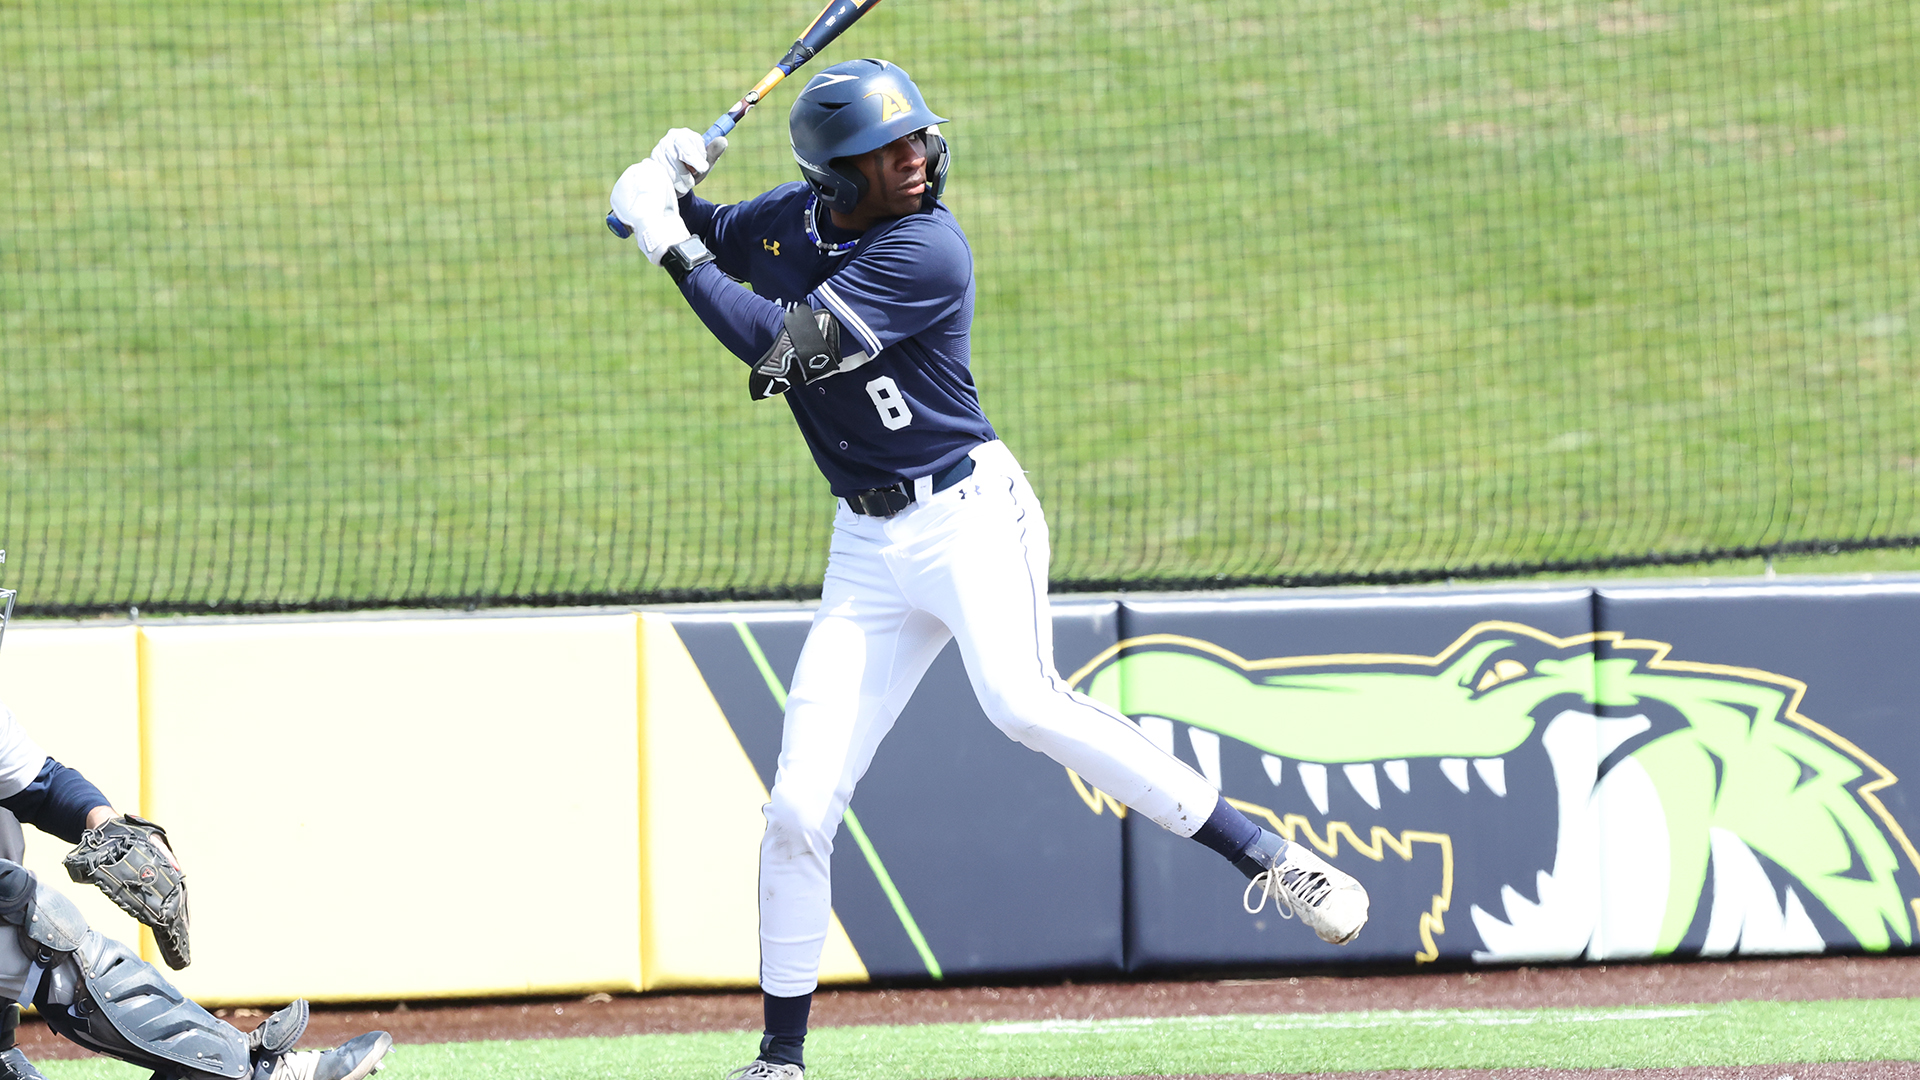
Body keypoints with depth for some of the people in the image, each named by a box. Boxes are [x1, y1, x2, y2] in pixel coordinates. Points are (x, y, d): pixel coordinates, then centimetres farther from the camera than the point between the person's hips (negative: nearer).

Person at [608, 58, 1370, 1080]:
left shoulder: (927, 251, -16)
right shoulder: (790, 219, 5)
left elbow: (782, 346, -22)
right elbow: (707, 240, 27)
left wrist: (672, 248, -15)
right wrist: (671, 196, 3)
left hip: (968, 515, -6)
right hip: (868, 549, 6)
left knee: (1021, 701, -33)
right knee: (798, 809, 0)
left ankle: (1266, 856, -31)